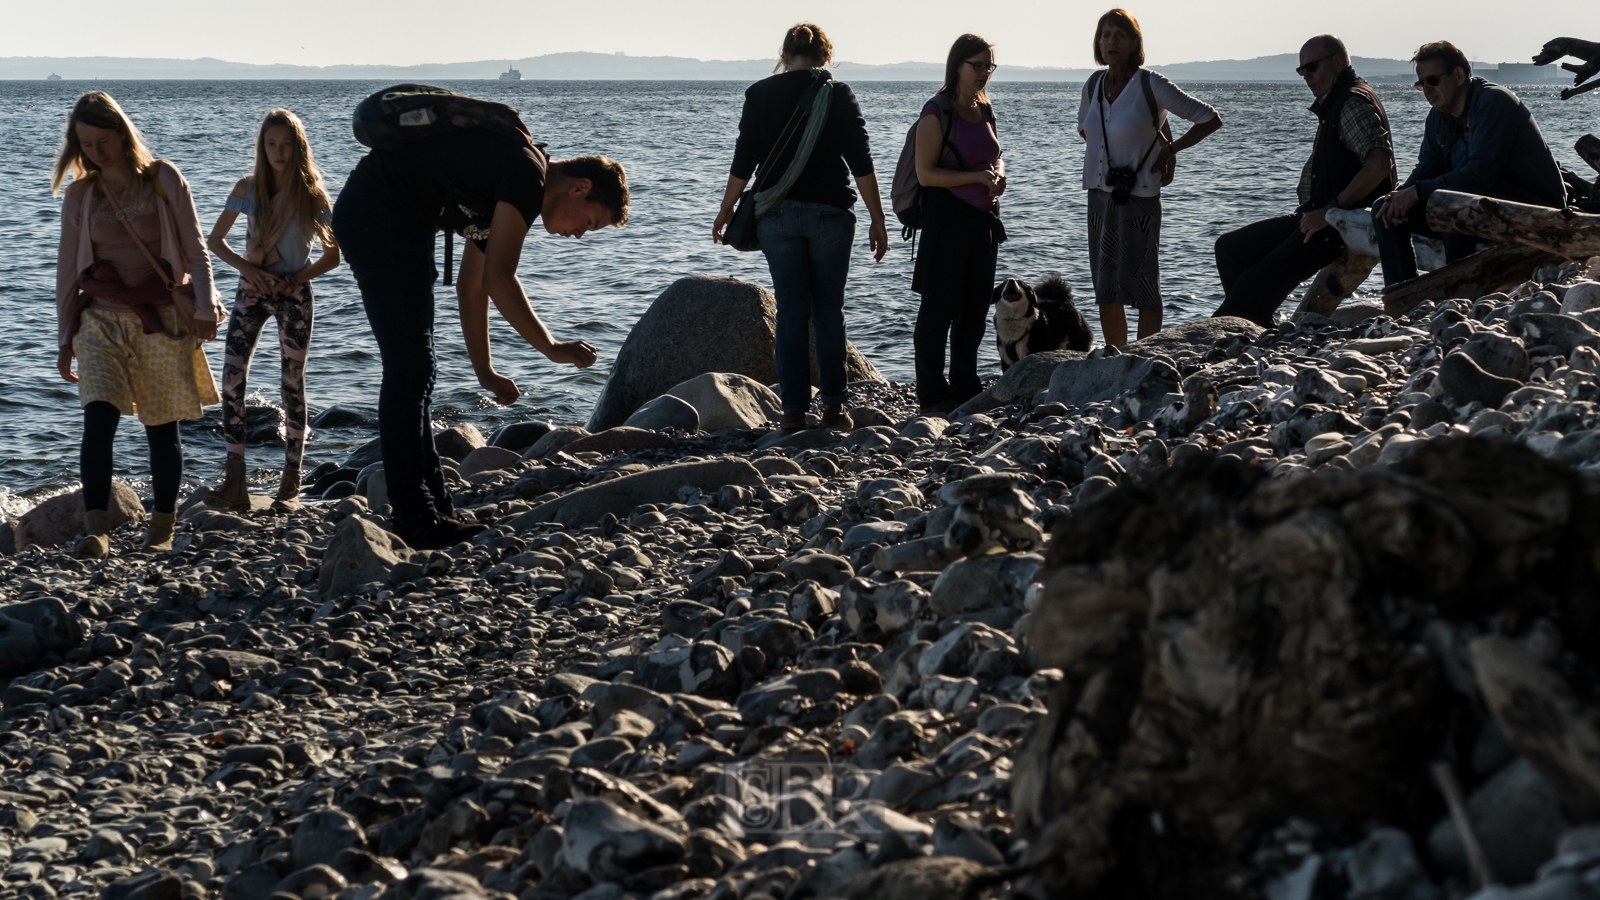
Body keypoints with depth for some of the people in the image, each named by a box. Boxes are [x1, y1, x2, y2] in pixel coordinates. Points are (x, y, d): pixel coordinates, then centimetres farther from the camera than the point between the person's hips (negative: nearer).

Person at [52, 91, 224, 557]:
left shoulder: (163, 179, 1)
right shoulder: (80, 194, 7)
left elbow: (195, 251, 1)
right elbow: (68, 267, 13)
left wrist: (205, 308, -10)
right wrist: (65, 338, 12)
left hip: (161, 318, -1)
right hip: (102, 320, 1)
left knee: (162, 427, 4)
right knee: (98, 417, -18)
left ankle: (162, 528, 18)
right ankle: (96, 529, -25)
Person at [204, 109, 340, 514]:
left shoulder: (312, 195, -3)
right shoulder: (248, 188, 1)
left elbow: (332, 255, 1)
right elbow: (215, 240, 7)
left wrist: (298, 278, -13)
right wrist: (246, 267, -10)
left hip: (293, 295, -2)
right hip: (252, 290, 2)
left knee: (293, 384, 1)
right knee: (232, 377, -12)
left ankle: (291, 485, 6)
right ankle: (235, 482, -12)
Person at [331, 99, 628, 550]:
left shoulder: (503, 192, 17)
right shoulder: (528, 173, -13)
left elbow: (471, 288, 25)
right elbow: (497, 280, -19)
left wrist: (484, 371, 28)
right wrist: (551, 348, -12)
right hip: (380, 213, -11)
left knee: (415, 370, 15)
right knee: (409, 367, -9)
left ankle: (432, 510, 21)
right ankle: (417, 521, -6)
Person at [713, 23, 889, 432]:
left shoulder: (760, 94, 0)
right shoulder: (838, 95, -3)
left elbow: (744, 161, 1)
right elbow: (861, 164, -5)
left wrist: (726, 210, 14)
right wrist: (877, 220, -1)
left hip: (777, 214, 1)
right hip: (830, 213, -1)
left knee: (791, 311, 5)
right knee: (829, 312, 8)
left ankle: (794, 409, 0)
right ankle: (834, 406, 9)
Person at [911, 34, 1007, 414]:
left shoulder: (985, 110, 11)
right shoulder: (937, 113, -11)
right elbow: (925, 173, -16)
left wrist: (999, 173, 3)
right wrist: (977, 177, -21)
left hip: (983, 219, 8)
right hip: (947, 220, -8)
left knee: (976, 306, 12)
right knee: (940, 308, -2)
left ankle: (966, 387, 23)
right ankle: (932, 394, 3)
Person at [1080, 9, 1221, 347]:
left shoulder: (1151, 85, -10)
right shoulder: (1093, 86, 7)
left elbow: (1211, 120, -7)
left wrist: (1170, 149, -5)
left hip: (1139, 197, -6)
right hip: (1100, 196, 6)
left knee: (1142, 290, -7)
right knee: (1106, 293, 9)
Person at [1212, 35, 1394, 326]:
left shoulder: (1354, 103, -14)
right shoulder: (1333, 103, 20)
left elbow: (1380, 163, -28)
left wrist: (1330, 210, -25)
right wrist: (1310, 210, 14)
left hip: (1338, 225, -11)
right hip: (1319, 216, 11)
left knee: (1257, 285, -19)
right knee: (1230, 247, 10)